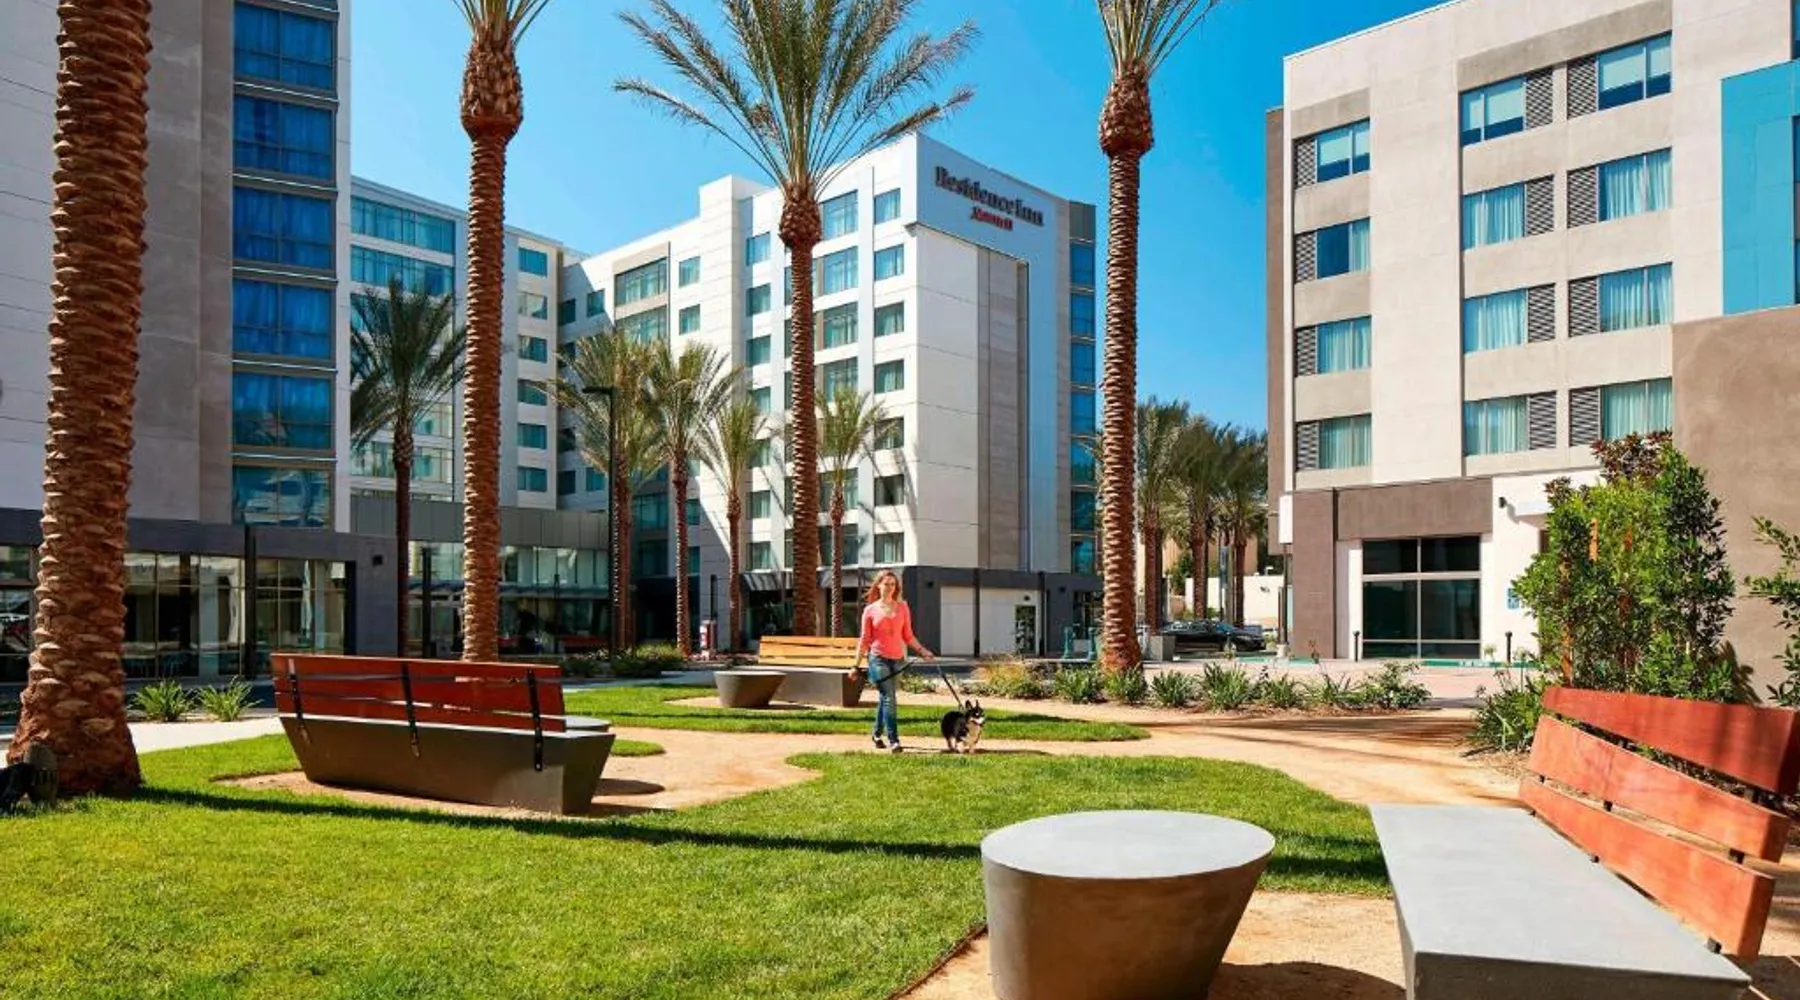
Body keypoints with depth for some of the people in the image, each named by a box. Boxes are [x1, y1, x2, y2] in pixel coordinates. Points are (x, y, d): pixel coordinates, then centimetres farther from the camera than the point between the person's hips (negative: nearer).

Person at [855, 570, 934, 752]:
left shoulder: (902, 608, 9)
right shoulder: (870, 610, 2)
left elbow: (908, 636, 11)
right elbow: (865, 640, 5)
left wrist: (922, 650, -1)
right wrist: (856, 665, 3)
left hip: (897, 658, 3)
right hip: (878, 658, -3)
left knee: (885, 698, 11)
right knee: (889, 698, -12)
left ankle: (877, 734, 30)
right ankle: (893, 740, -12)